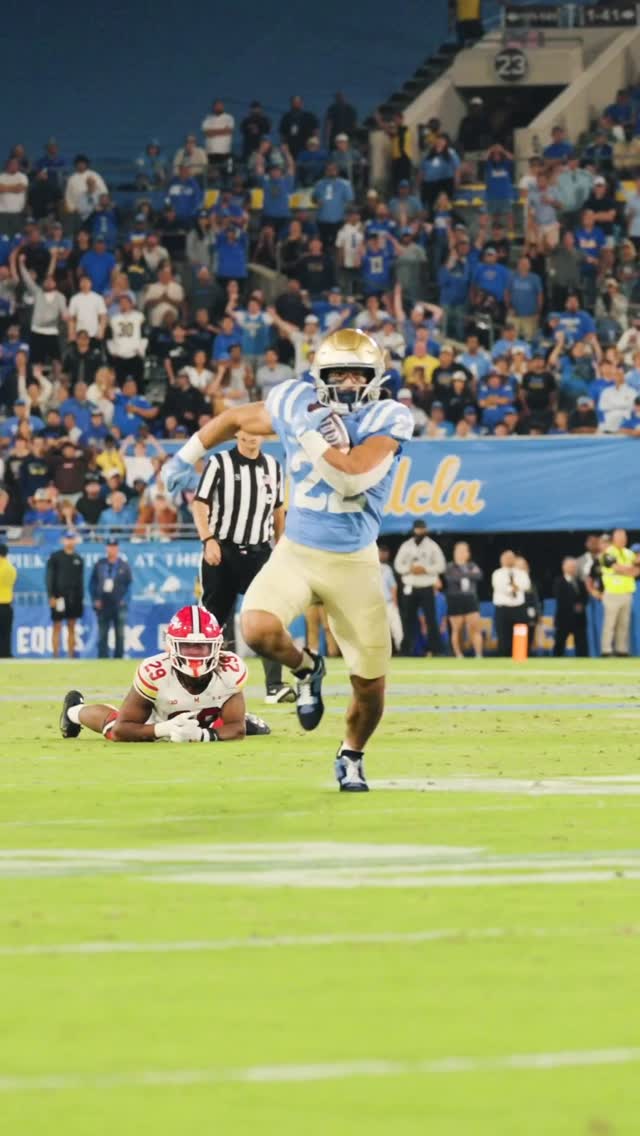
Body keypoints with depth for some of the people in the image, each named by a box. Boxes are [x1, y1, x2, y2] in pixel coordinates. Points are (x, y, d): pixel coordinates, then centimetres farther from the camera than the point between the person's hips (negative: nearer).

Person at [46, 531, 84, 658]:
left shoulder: (78, 558, 10)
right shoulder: (55, 557, -1)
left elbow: (81, 580, 13)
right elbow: (49, 577, -4)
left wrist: (81, 597, 9)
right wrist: (51, 596, -11)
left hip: (74, 598, 4)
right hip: (59, 597, -4)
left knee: (72, 628, 6)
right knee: (57, 627, -3)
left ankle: (71, 656, 8)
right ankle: (56, 656, -1)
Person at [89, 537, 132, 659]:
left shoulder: (124, 565, 1)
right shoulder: (99, 564, 6)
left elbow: (129, 585, 2)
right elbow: (92, 583, 9)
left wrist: (124, 600, -9)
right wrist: (95, 600, 0)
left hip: (119, 605, -1)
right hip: (102, 606, 1)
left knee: (120, 634, 0)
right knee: (102, 635, 1)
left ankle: (118, 658, 6)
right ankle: (102, 658, 4)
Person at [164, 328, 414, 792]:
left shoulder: (387, 419, -13)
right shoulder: (296, 403, -4)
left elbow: (353, 476, -27)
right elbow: (236, 418, 15)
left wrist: (309, 434, -23)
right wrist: (187, 455, 23)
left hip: (354, 562, -1)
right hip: (296, 553, 1)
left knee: (370, 684, 4)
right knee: (258, 629, -28)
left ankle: (352, 756, 36)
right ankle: (306, 669, 8)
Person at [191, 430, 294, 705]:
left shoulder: (272, 466, 10)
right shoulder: (219, 463, -3)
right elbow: (200, 504, -6)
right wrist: (208, 539, -18)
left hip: (259, 552, 3)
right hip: (223, 550, -3)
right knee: (215, 619, 3)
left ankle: (274, 685, -15)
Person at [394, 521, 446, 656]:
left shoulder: (432, 546, 0)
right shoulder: (405, 546, 7)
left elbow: (441, 566, -4)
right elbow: (398, 565, 4)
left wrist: (425, 569, -17)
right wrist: (410, 568, -14)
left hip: (426, 589, -3)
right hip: (409, 588, 3)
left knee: (431, 619, -5)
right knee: (408, 619, 5)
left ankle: (437, 649, -6)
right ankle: (407, 649, 11)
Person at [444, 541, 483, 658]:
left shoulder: (472, 566, 12)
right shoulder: (450, 568, 3)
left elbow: (478, 575, -8)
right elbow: (453, 578, -17)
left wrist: (463, 575, -11)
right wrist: (470, 574, -7)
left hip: (471, 600, 2)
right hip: (455, 601, -2)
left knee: (475, 628, -8)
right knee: (457, 630, 1)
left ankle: (479, 655, -10)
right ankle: (459, 656, 9)